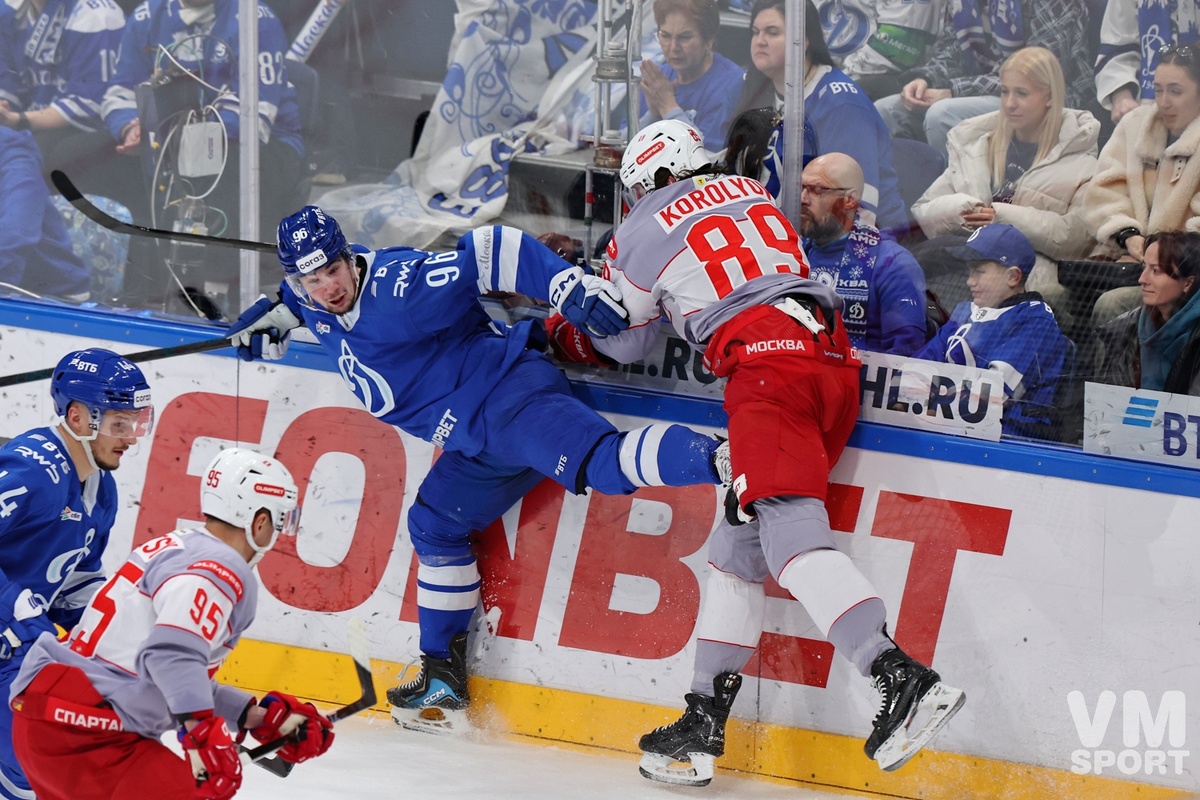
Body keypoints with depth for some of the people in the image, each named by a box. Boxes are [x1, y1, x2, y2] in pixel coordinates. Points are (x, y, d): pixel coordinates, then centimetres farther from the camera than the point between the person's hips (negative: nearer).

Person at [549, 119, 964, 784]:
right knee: (737, 544, 13)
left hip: (765, 359, -7)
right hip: (834, 355, 7)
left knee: (790, 532, -19)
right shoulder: (749, 192, 27)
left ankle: (902, 678, -38)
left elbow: (624, 344, 23)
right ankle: (704, 723, 15)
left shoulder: (639, 235, 12)